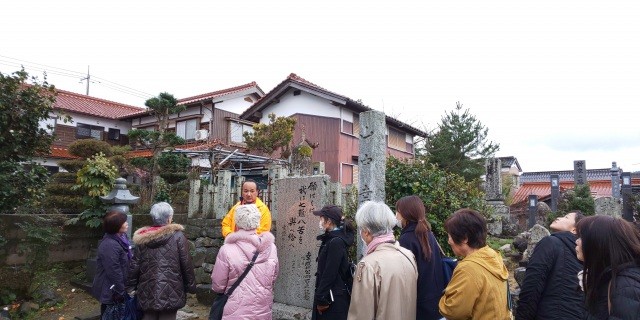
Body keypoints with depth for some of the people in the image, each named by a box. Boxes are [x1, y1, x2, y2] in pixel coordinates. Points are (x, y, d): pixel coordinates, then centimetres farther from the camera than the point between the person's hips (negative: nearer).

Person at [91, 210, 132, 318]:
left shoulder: (121, 238, 6)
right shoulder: (110, 245, -26)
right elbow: (113, 271, -26)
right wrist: (121, 292, -20)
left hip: (117, 289, 9)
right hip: (111, 291, -9)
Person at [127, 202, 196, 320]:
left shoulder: (143, 238, 1)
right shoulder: (178, 236, -10)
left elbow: (135, 266, 3)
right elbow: (186, 264, -9)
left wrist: (131, 287, 14)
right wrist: (191, 286, 1)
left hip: (148, 291, 4)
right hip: (170, 292, -3)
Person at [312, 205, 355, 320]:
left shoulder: (336, 242, -20)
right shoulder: (331, 239, 9)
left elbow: (330, 273, -21)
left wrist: (321, 299, -16)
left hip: (334, 298, -9)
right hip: (330, 294, 9)